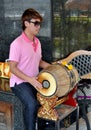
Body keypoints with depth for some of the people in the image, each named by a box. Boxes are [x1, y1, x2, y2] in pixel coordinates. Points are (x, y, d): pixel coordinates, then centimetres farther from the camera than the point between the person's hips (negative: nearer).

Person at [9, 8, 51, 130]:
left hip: (35, 80, 7)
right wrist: (30, 80, -28)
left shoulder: (37, 42, 8)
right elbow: (13, 68, -17)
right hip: (20, 82, -7)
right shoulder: (17, 44, -16)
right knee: (32, 104, -30)